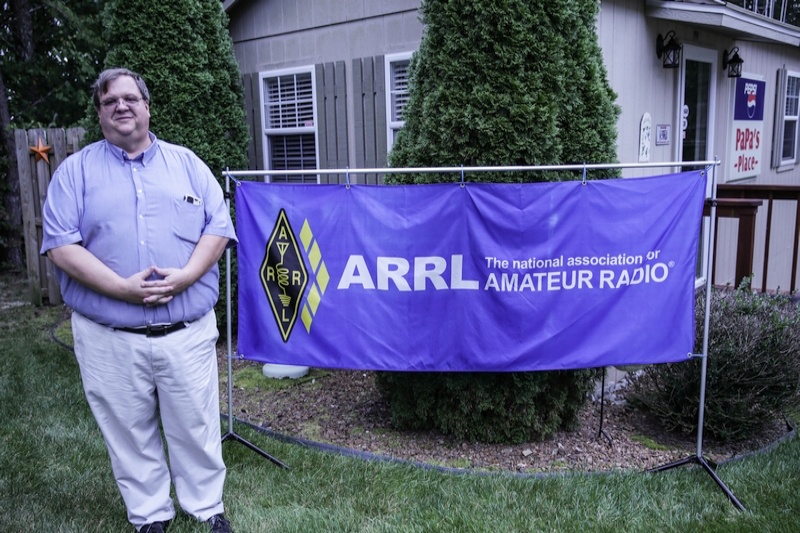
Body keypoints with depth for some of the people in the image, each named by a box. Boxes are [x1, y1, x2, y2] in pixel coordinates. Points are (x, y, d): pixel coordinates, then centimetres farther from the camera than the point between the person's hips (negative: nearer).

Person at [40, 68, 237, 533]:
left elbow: (218, 227, 2)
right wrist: (122, 288, -17)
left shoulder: (186, 162, 9)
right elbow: (60, 245, -5)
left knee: (196, 428, 10)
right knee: (130, 434, 13)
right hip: (109, 338, 0)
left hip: (188, 332, 1)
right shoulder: (76, 170, 5)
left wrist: (184, 277, -15)